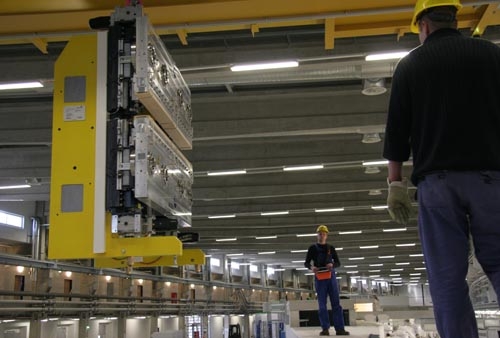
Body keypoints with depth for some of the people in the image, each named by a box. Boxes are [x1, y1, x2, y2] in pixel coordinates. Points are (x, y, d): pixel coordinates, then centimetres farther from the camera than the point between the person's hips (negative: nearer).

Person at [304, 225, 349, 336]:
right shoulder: (313, 248, 9)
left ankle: (340, 328, -3)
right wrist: (311, 267, -15)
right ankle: (325, 329, -1)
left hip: (331, 276, 2)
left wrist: (332, 265, -11)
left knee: (336, 303, -2)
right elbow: (306, 263, 8)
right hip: (319, 277, -1)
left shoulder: (330, 248, 13)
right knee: (322, 304, -2)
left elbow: (338, 262, 12)